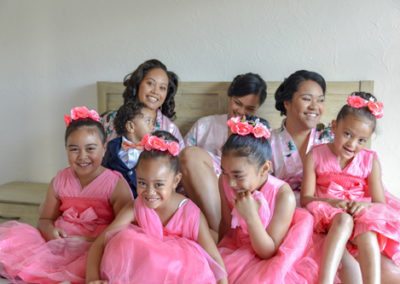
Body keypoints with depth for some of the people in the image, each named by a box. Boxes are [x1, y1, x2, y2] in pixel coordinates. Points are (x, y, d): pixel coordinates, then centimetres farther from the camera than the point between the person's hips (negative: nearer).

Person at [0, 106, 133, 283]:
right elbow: (45, 219, 16)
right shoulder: (60, 180, 10)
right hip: (58, 243, 5)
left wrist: (94, 240, -24)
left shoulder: (115, 184, -4)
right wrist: (50, 231, -9)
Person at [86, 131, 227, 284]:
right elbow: (100, 243, -17)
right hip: (138, 271, 2)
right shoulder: (135, 208, -12)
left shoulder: (192, 214, -19)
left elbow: (215, 260, -20)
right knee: (124, 239, -23)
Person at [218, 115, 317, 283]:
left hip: (267, 262, -2)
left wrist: (251, 216, -34)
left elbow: (267, 252, -21)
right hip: (236, 251, 3)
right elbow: (225, 230, 0)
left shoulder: (283, 195, -28)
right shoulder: (225, 183, -16)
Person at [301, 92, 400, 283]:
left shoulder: (370, 160, 5)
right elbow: (305, 198, -5)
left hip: (362, 218, 2)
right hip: (327, 215, -2)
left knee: (367, 235, -33)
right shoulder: (316, 155, 0)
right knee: (344, 220, -36)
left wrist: (366, 205, -22)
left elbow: (380, 204, 1)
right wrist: (330, 202, -24)